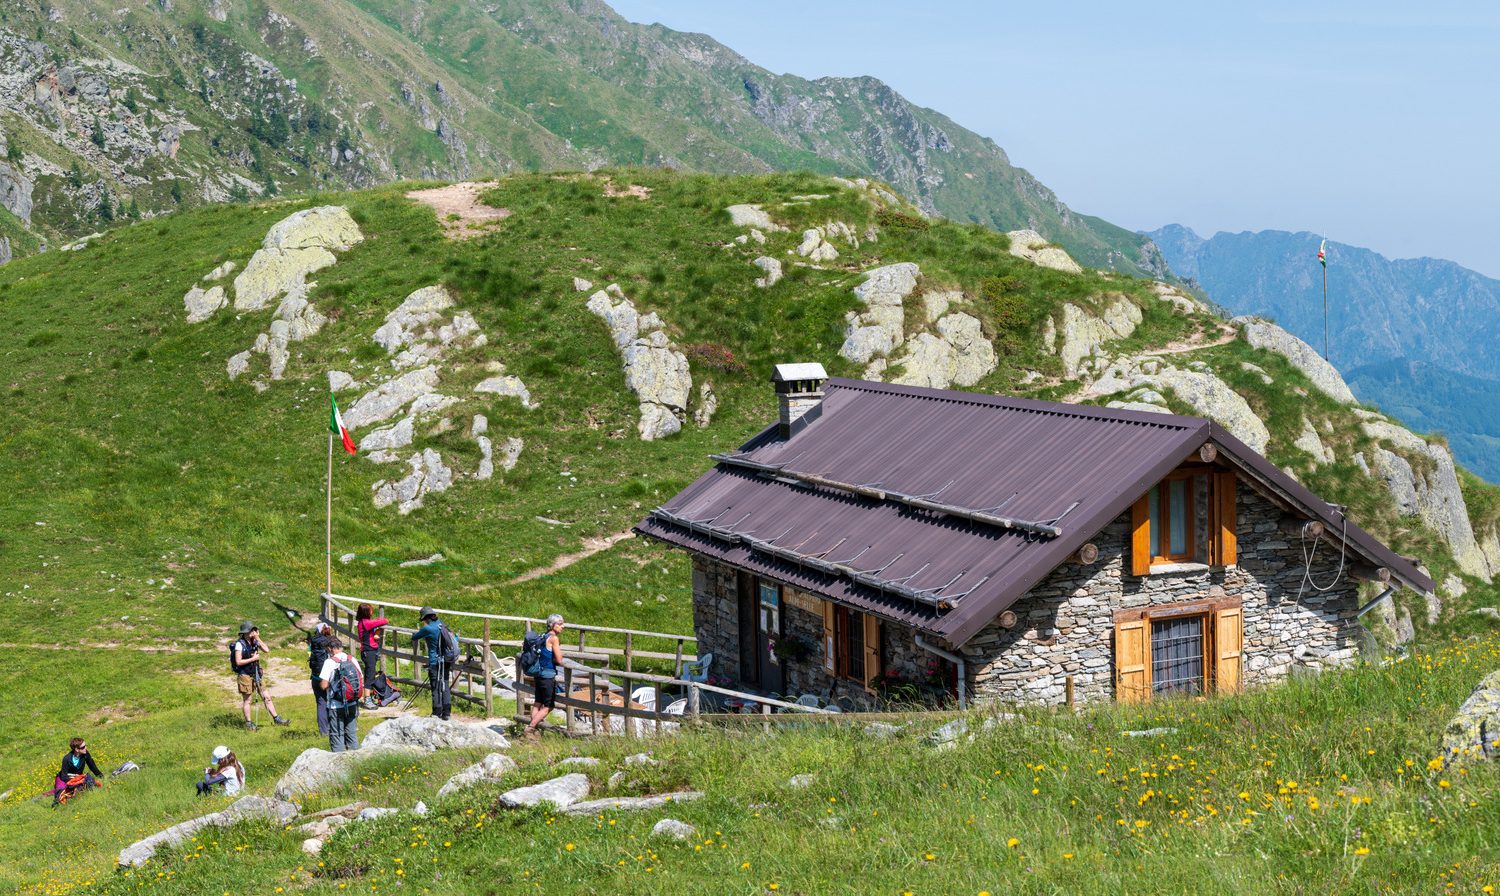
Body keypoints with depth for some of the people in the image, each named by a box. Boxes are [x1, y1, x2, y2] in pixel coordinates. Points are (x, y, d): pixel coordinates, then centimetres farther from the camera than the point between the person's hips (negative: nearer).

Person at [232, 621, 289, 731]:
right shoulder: (240, 644, -13)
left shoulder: (255, 642, 5)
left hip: (256, 674, 6)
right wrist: (253, 659, -15)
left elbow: (267, 650, -7)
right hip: (245, 675, -6)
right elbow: (238, 662, -18)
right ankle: (248, 724, 12)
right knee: (247, 700, 4)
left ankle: (276, 718, 12)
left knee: (266, 697, 8)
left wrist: (258, 638, -9)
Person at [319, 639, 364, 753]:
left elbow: (324, 685, -16)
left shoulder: (330, 662, -13)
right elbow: (361, 682, 4)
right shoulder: (352, 660, 2)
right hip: (352, 704, 5)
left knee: (337, 736, 4)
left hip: (336, 706, -5)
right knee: (352, 734, 14)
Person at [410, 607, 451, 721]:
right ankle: (446, 712, 10)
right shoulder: (441, 625, 6)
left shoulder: (427, 629, -14)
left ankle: (437, 713, 3)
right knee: (445, 686, 10)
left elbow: (414, 638, -2)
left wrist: (416, 633, 23)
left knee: (436, 688, 0)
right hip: (445, 662, 6)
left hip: (434, 662, -6)